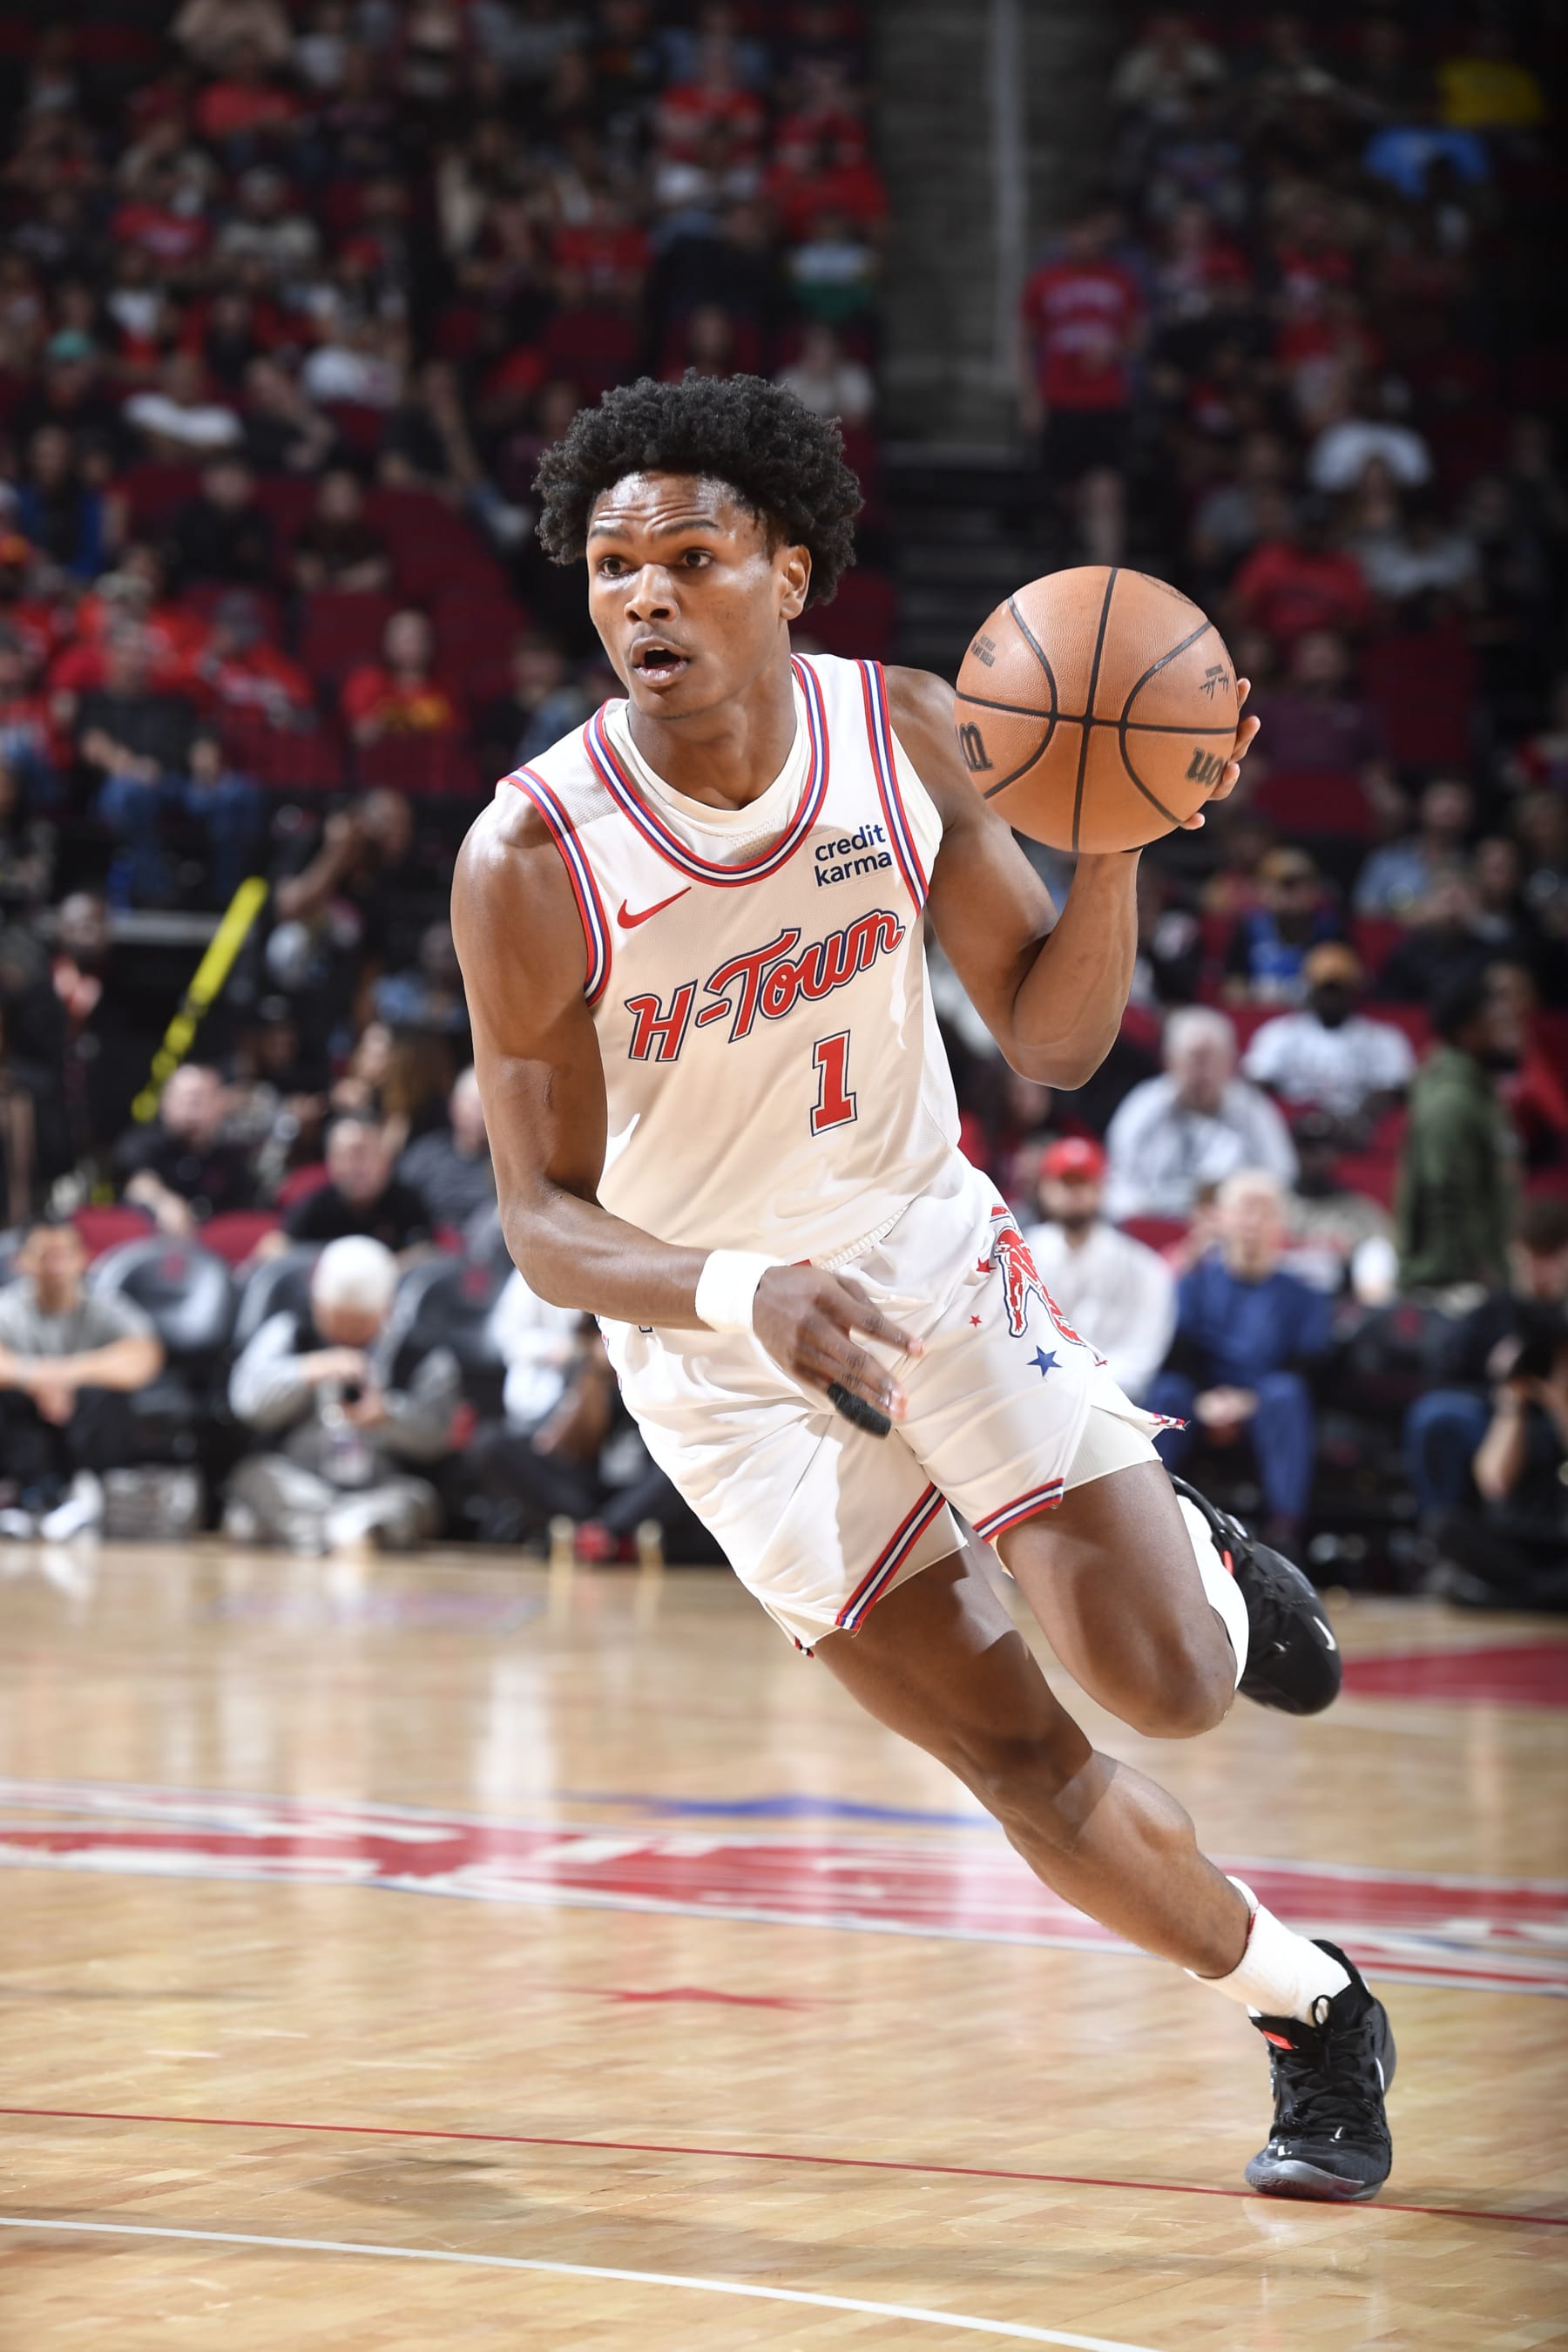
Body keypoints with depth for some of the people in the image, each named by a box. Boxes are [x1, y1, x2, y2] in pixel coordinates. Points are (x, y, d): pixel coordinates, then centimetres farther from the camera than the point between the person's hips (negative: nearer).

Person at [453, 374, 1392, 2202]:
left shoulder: (901, 734, -12)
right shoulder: (530, 862, -22)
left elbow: (1051, 1036, -4)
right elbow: (547, 1225, -17)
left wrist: (1121, 833, -22)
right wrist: (746, 1293, -36)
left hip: (933, 1250, 2)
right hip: (717, 1343, -2)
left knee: (1167, 1687, -13)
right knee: (1021, 1760, 1)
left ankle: (1209, 1568, 24)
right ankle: (1315, 2018, 23)